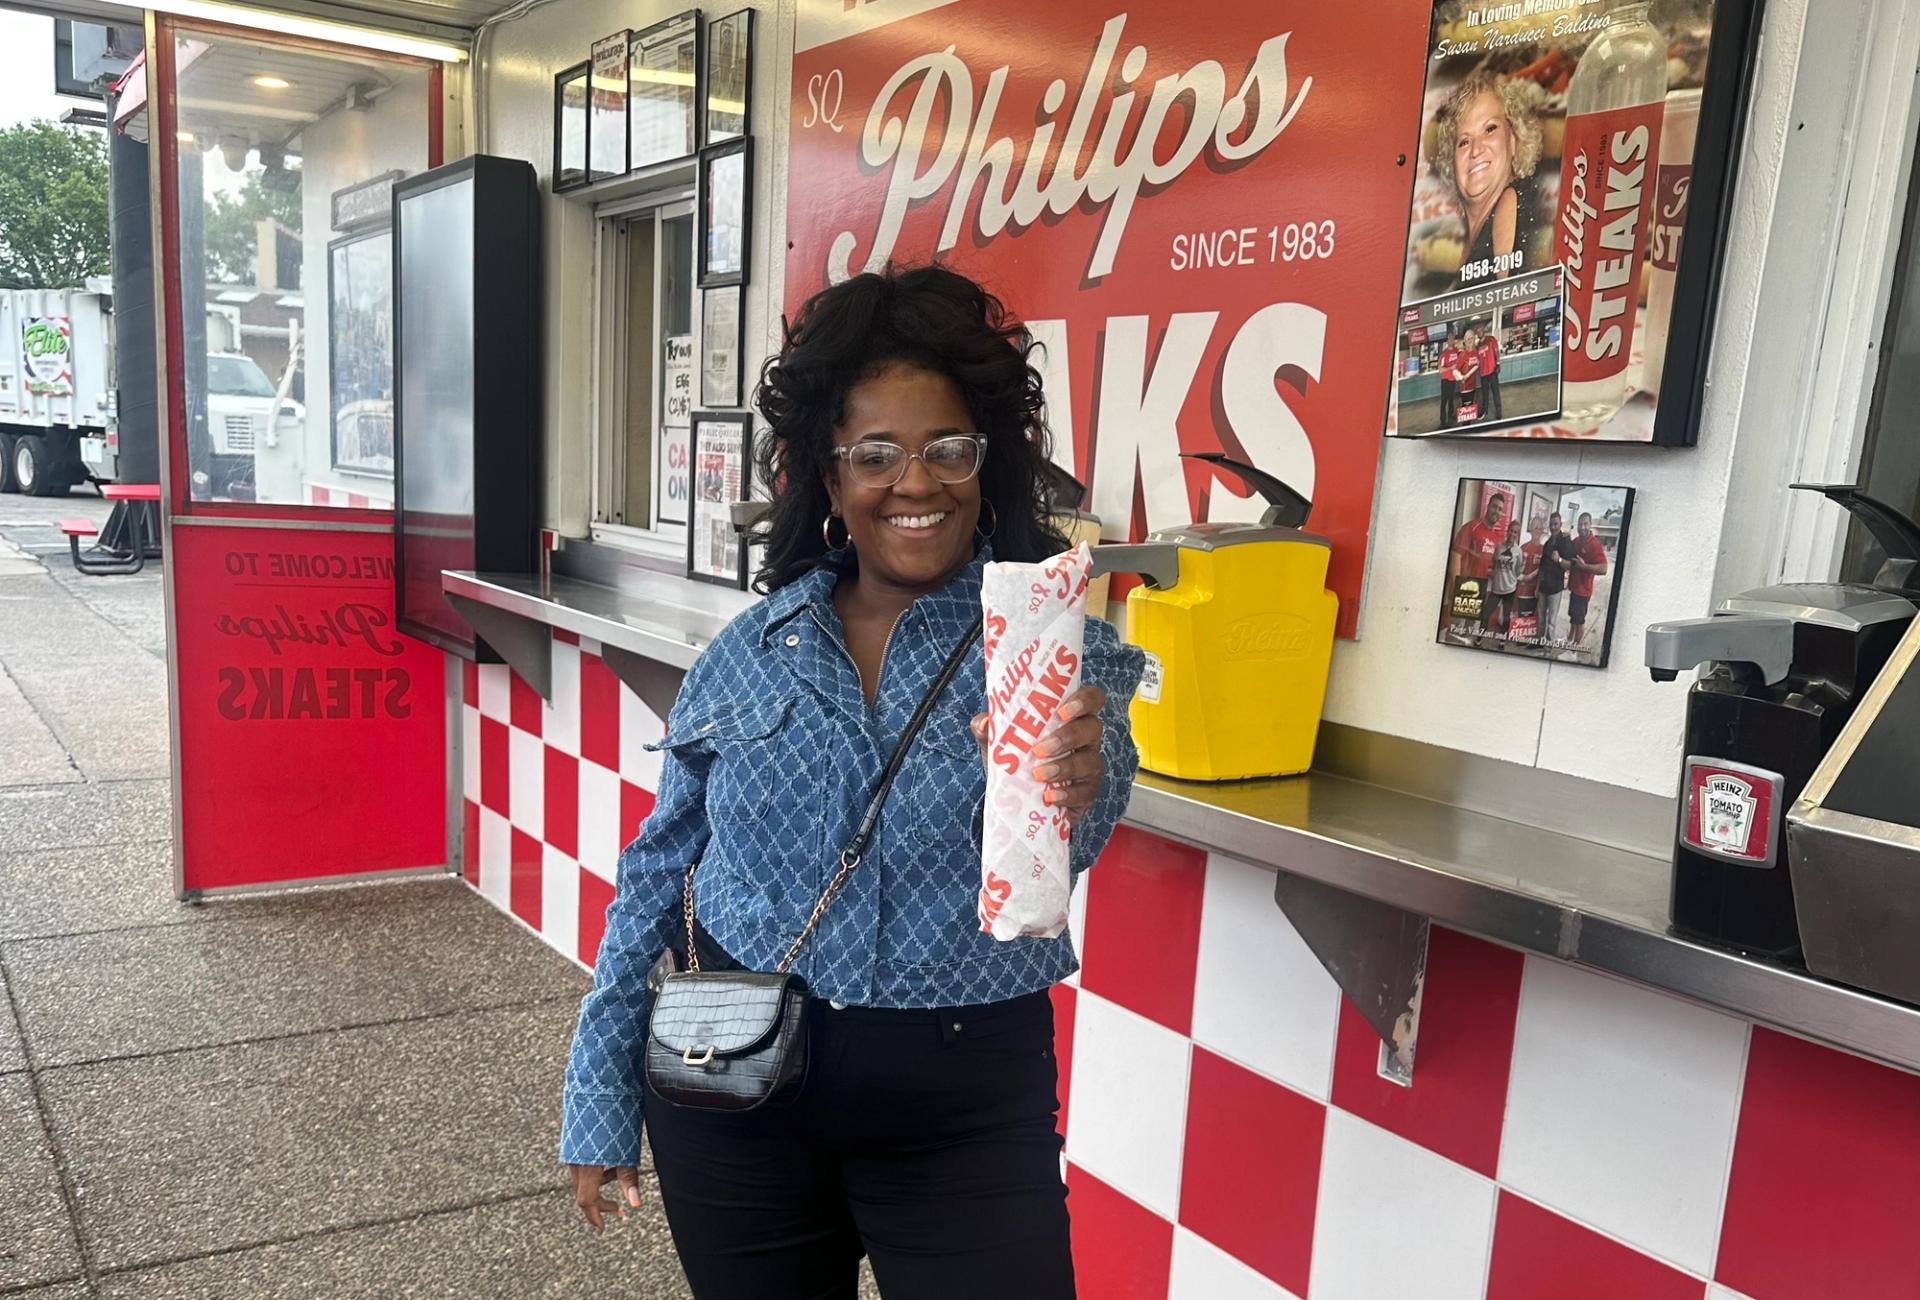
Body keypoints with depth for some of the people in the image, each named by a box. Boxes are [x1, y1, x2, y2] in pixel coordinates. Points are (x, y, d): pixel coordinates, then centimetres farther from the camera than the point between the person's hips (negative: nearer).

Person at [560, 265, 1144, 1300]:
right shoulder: (748, 654, 0)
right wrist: (601, 1102, 6)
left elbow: (1067, 836, -25)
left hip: (964, 1108, -2)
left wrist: (1078, 787, -49)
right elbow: (658, 871, 7)